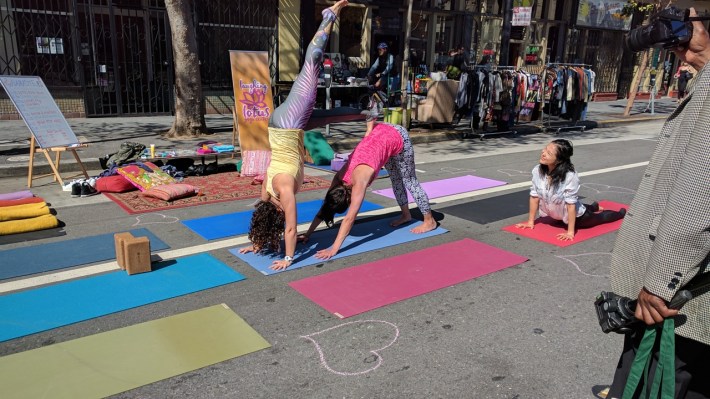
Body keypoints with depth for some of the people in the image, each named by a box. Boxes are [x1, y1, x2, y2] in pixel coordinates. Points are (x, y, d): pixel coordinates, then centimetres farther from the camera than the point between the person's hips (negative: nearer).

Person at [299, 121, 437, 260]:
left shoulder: (358, 181, -33)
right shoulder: (340, 177, -14)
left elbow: (349, 218, -35)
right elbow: (324, 207, -6)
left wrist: (334, 248, -37)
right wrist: (308, 233, -8)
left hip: (397, 137, -6)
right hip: (381, 133, 6)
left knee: (409, 181, 6)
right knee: (396, 179, 20)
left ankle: (429, 221, 20)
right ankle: (406, 214, 38)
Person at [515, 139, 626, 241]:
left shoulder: (570, 176, -37)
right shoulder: (537, 170, -23)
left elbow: (571, 204, -31)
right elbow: (534, 196, -14)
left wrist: (570, 232, -28)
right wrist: (530, 221, -9)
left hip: (577, 217, -6)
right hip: (558, 215, 6)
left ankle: (622, 212, 50)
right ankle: (593, 207, 65)